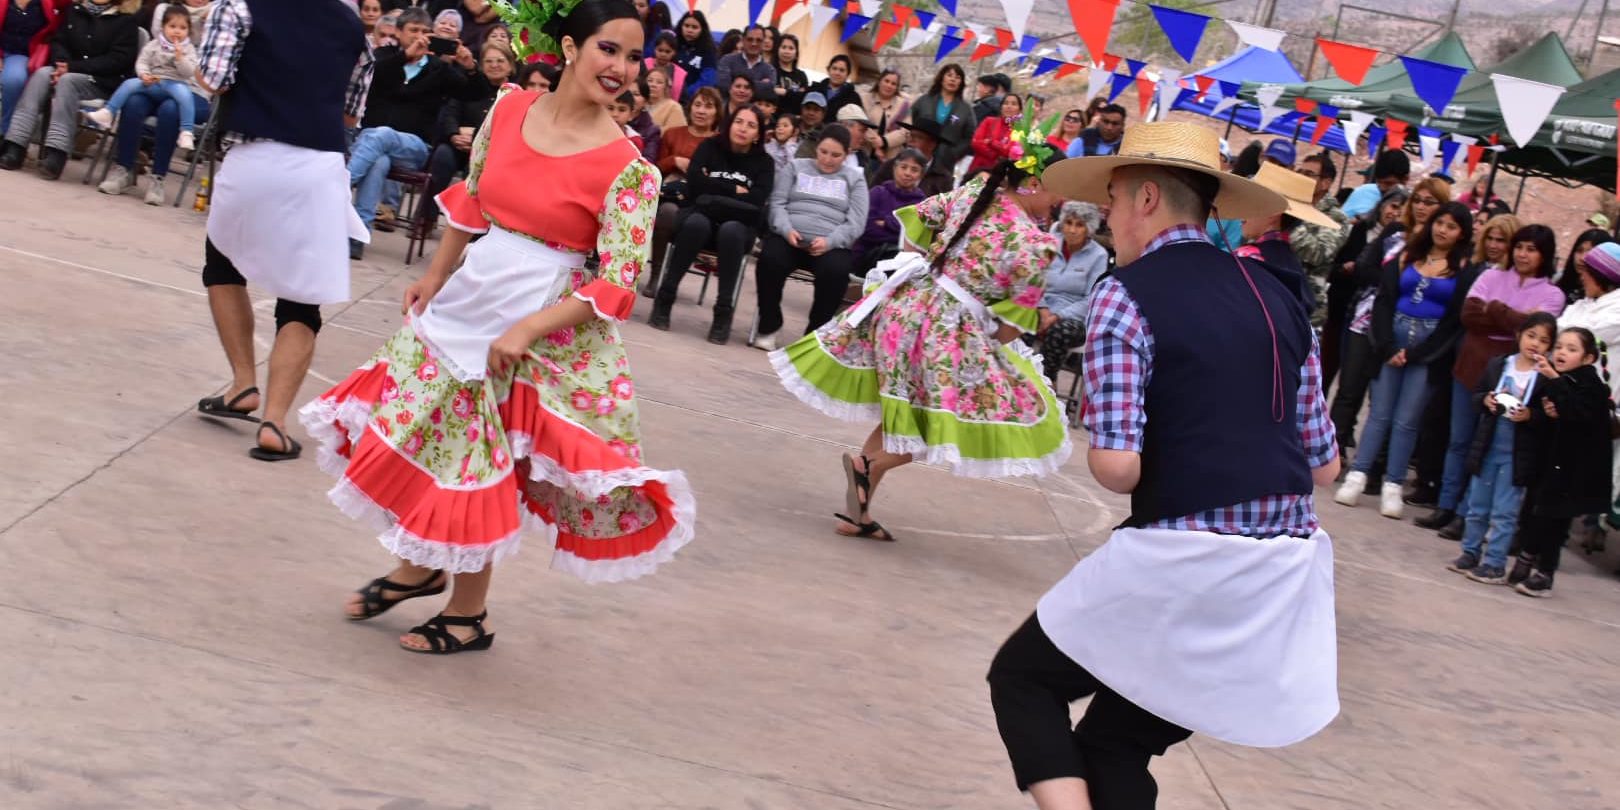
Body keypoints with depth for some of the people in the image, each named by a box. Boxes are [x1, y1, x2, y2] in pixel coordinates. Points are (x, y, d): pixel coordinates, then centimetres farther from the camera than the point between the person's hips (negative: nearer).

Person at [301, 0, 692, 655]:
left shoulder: (627, 169, -18)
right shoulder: (509, 109, -3)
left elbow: (617, 286, -17)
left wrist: (526, 330, -21)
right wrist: (434, 277, 13)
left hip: (550, 323, -5)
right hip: (471, 295, 5)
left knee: (479, 459, 5)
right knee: (418, 433, 15)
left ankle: (469, 613, 26)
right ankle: (417, 566, 39)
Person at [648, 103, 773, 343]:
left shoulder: (763, 162, 6)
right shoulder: (710, 147, 7)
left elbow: (757, 199, -12)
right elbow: (694, 183, -9)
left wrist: (714, 189, -11)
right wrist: (734, 190, -9)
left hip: (739, 225, 0)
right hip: (701, 215, 0)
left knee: (730, 231, -36)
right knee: (696, 223, -36)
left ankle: (723, 311, -34)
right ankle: (665, 297, -28)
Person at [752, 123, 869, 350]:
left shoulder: (855, 178, 16)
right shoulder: (795, 167, 19)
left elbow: (856, 222, 4)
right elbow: (777, 203, 8)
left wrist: (829, 241, -15)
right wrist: (786, 230, -14)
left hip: (831, 244, -1)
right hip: (788, 237, 1)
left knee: (835, 271, -35)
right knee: (770, 260, -33)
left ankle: (815, 333, -19)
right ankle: (768, 326, -14)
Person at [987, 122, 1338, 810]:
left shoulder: (1127, 295, -7)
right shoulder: (1276, 299, 12)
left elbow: (1115, 466, -16)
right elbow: (1323, 464, 15)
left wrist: (1104, 455, 6)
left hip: (1185, 563, -7)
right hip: (1287, 570, 7)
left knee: (1022, 677, 16)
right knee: (1115, 743, 20)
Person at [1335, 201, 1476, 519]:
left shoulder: (1464, 270, 0)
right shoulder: (1406, 258, 9)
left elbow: (1455, 320, -4)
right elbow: (1384, 302, 4)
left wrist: (1413, 354, -8)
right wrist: (1386, 347, -9)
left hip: (1429, 346, -2)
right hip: (1393, 338, 2)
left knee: (1406, 420, -3)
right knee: (1380, 414, 0)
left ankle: (1392, 487, -1)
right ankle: (1357, 477, -1)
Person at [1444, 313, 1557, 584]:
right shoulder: (1497, 365, 2)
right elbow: (1474, 396, 8)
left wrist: (1530, 415, -24)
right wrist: (1486, 400, -12)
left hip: (1517, 455, -4)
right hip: (1487, 447, 4)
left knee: (1504, 513, 1)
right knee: (1477, 507, 15)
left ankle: (1494, 563, 9)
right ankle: (1470, 553, 27)